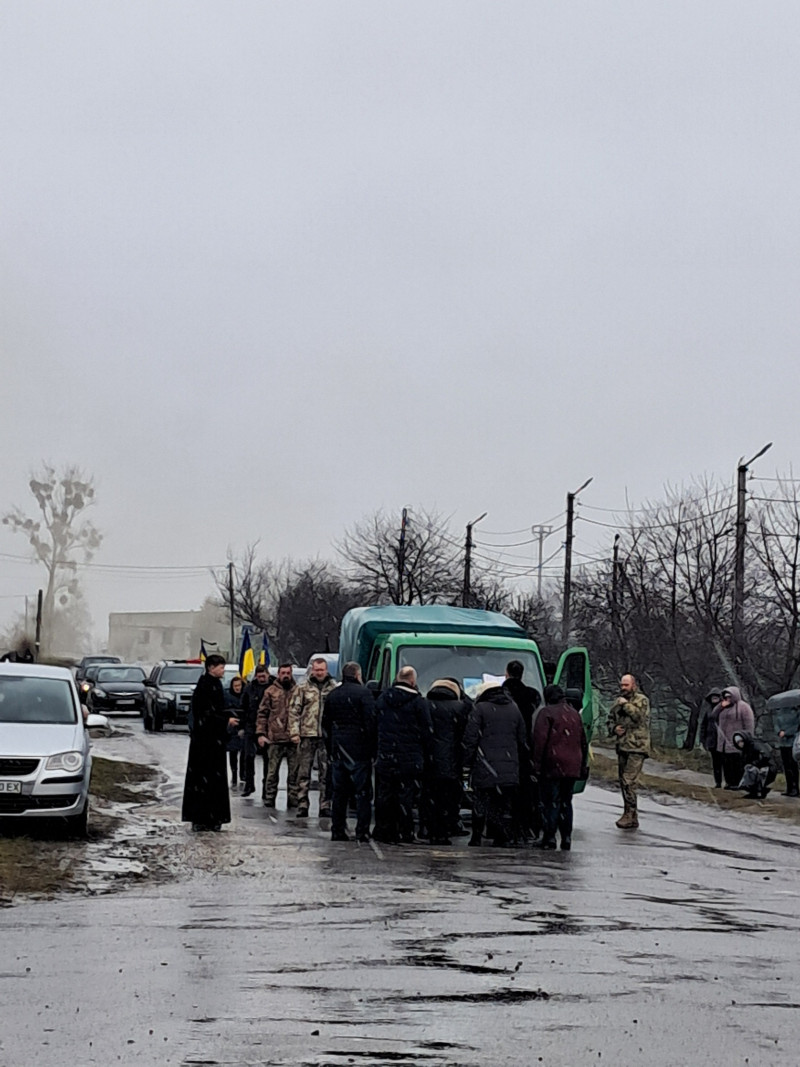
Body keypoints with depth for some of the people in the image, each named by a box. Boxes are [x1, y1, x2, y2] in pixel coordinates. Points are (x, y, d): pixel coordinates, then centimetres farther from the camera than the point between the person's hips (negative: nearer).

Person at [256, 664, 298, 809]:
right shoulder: (270, 692, 4)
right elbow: (262, 713, 4)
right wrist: (260, 734, -4)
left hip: (294, 739, 1)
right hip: (275, 739, -1)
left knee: (294, 773, 4)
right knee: (272, 773, 3)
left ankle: (293, 802, 10)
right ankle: (269, 801, 9)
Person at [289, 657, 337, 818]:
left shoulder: (334, 689, 6)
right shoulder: (303, 689, 6)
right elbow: (294, 711, 5)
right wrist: (294, 732, -5)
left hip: (327, 736, 0)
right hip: (307, 735, 0)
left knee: (326, 773, 3)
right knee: (304, 772, 3)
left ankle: (325, 806, 9)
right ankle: (302, 805, 8)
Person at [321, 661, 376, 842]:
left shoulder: (332, 695, 13)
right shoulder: (363, 693, -6)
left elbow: (325, 725, 17)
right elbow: (371, 722, -11)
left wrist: (330, 750, 20)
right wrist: (373, 749, -6)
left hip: (337, 751, 5)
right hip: (359, 751, -5)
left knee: (338, 792, 10)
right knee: (363, 792, -1)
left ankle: (337, 830, 10)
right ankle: (362, 831, -5)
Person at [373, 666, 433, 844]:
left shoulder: (382, 698, 8)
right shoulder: (419, 702, -6)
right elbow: (427, 731, -5)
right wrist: (426, 756, 3)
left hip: (384, 757, 4)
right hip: (410, 759, -4)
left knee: (384, 796, 10)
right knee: (405, 796, 0)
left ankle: (384, 832, 13)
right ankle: (404, 834, 0)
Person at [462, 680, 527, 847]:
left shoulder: (480, 709, -1)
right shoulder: (514, 709, 15)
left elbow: (470, 739, -6)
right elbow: (523, 741, 18)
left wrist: (467, 763, -1)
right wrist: (522, 762, 24)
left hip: (485, 768, -4)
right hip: (510, 768, 4)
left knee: (481, 802, 1)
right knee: (506, 804, 7)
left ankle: (476, 838, -2)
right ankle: (508, 838, 3)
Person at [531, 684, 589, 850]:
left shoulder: (546, 713, -4)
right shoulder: (574, 714, 17)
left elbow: (539, 740, -12)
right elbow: (583, 742, 20)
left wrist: (536, 763, -10)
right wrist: (583, 765, 23)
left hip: (553, 765, -6)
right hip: (572, 766, 6)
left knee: (551, 802, -3)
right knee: (566, 802, 13)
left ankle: (549, 838, -6)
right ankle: (566, 838, 12)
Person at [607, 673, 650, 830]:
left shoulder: (641, 700, -3)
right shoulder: (618, 701, 17)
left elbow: (640, 716, -19)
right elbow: (610, 719, 23)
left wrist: (626, 705, -14)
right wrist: (614, 728, 2)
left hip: (636, 747, -8)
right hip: (622, 746, 8)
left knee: (629, 781, -16)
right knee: (623, 782, 10)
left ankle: (630, 815, -15)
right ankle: (631, 817, 18)